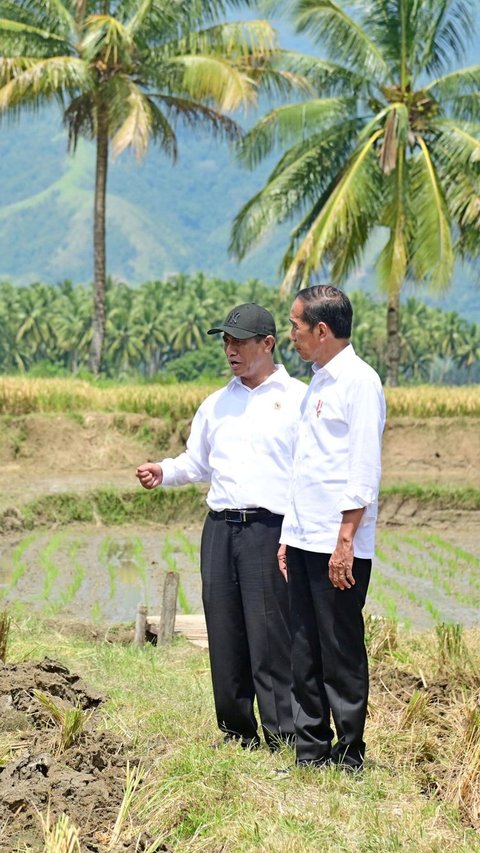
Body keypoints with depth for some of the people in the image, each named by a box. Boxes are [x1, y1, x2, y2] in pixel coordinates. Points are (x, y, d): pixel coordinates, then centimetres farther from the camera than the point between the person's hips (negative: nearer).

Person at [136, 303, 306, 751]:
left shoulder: (296, 399, 2)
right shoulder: (217, 404, 18)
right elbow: (197, 462, 26)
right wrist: (163, 471, 4)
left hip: (270, 529, -6)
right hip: (219, 528, 6)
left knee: (270, 638, -9)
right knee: (224, 637, 6)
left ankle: (283, 740, -4)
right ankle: (236, 736, 15)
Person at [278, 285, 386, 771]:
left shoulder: (358, 382, -9)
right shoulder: (317, 384, 18)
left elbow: (363, 471, -15)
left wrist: (346, 540, -19)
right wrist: (289, 535, 18)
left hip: (339, 547, -9)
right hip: (305, 543, 9)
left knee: (342, 656, -3)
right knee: (305, 656, 10)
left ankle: (349, 759, 4)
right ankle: (311, 753, 16)